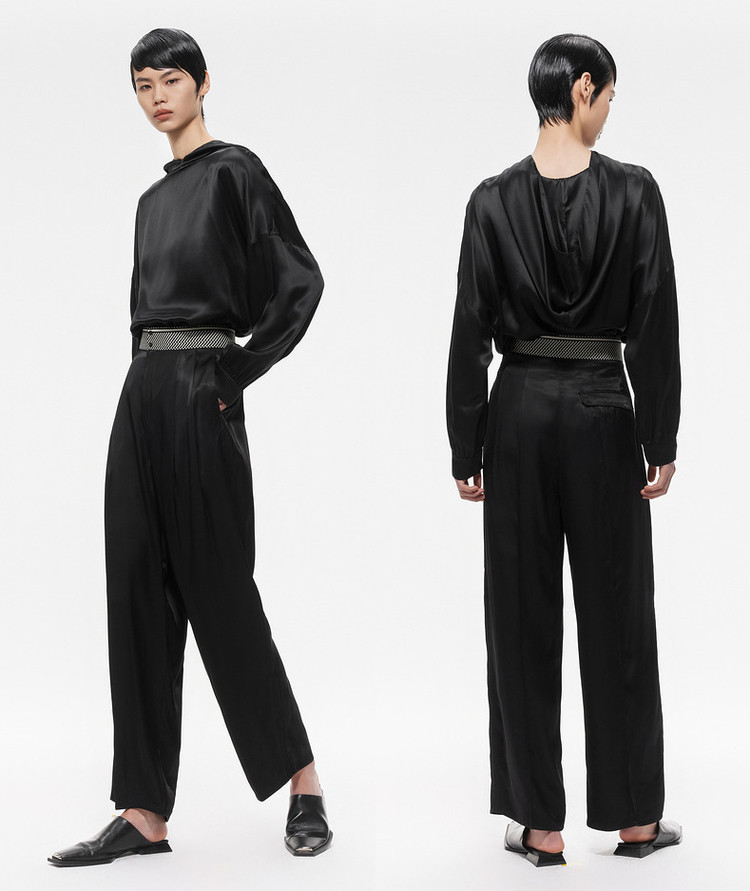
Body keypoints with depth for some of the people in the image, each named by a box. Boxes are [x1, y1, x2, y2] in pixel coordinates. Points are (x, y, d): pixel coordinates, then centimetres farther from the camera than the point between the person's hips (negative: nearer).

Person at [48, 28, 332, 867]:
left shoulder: (234, 170, -5)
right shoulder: (153, 197, 18)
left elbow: (300, 280, -12)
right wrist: (152, 377, 12)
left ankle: (303, 783, 13)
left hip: (199, 395, -8)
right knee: (140, 593, 4)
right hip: (142, 391, 8)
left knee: (217, 590, -3)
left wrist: (239, 371, -11)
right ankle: (144, 812, 8)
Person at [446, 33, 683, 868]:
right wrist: (661, 441, 0)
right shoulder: (634, 190, -7)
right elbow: (656, 325, -7)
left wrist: (467, 449, 4)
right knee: (616, 612, 9)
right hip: (601, 410, -1)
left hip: (520, 411, 1)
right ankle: (634, 816, 18)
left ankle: (539, 824, 11)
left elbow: (470, 331, -2)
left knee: (524, 615, 7)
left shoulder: (494, 198, -3)